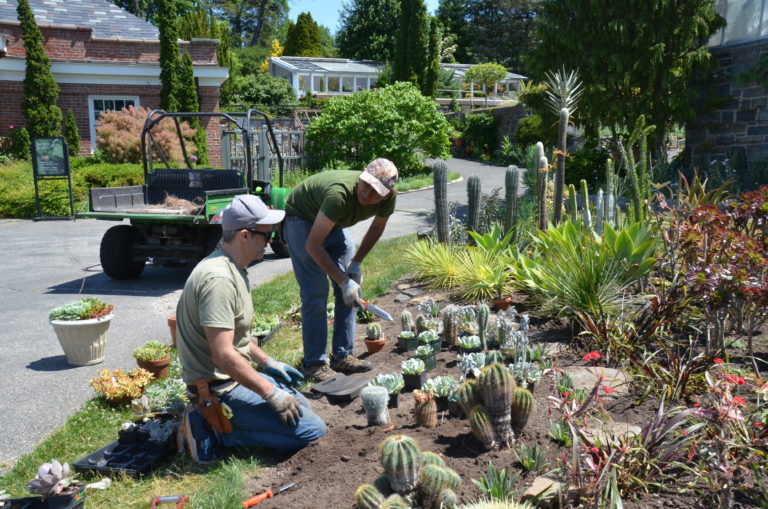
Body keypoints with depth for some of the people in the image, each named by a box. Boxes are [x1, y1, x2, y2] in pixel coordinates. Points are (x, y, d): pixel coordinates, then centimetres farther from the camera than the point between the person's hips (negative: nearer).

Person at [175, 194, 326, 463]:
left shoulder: (232, 268, 8)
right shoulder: (219, 278, -25)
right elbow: (224, 356, -28)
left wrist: (268, 363, 17)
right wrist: (272, 394, -21)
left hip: (235, 376, 10)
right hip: (221, 388, -10)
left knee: (300, 406, 21)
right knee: (311, 429, -11)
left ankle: (212, 421, 11)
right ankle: (215, 431, -6)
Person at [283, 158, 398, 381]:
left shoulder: (388, 197, -21)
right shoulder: (340, 193, -41)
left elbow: (377, 227, 2)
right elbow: (313, 245, -35)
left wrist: (356, 262, -6)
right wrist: (343, 280, -34)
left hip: (333, 224, 7)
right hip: (301, 220, -7)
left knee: (352, 288, 0)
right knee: (316, 292, -15)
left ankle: (342, 356, 10)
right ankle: (314, 363, -5)